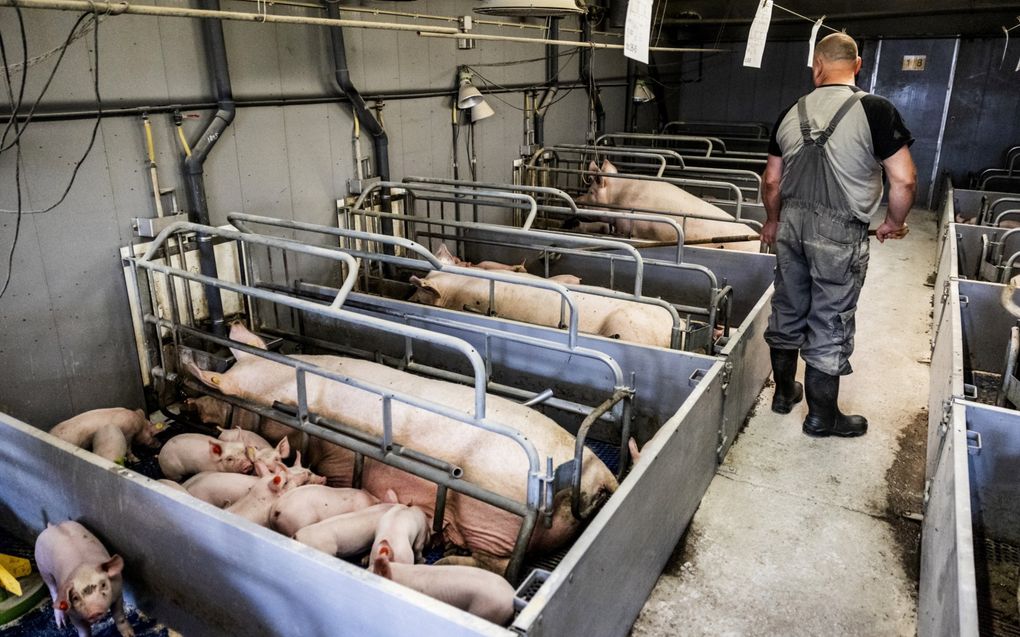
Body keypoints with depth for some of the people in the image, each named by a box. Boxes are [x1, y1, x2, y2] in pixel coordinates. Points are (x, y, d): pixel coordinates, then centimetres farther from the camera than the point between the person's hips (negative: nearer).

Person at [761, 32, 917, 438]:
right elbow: (904, 179, -11)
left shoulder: (791, 114, 5)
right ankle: (822, 416, 19)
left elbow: (771, 180, 10)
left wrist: (773, 221, 25)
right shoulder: (874, 110, -9)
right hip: (839, 234, -4)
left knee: (787, 311, 17)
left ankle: (784, 392, 33)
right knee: (830, 322, 5)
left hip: (792, 224, 5)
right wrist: (894, 222, 6)